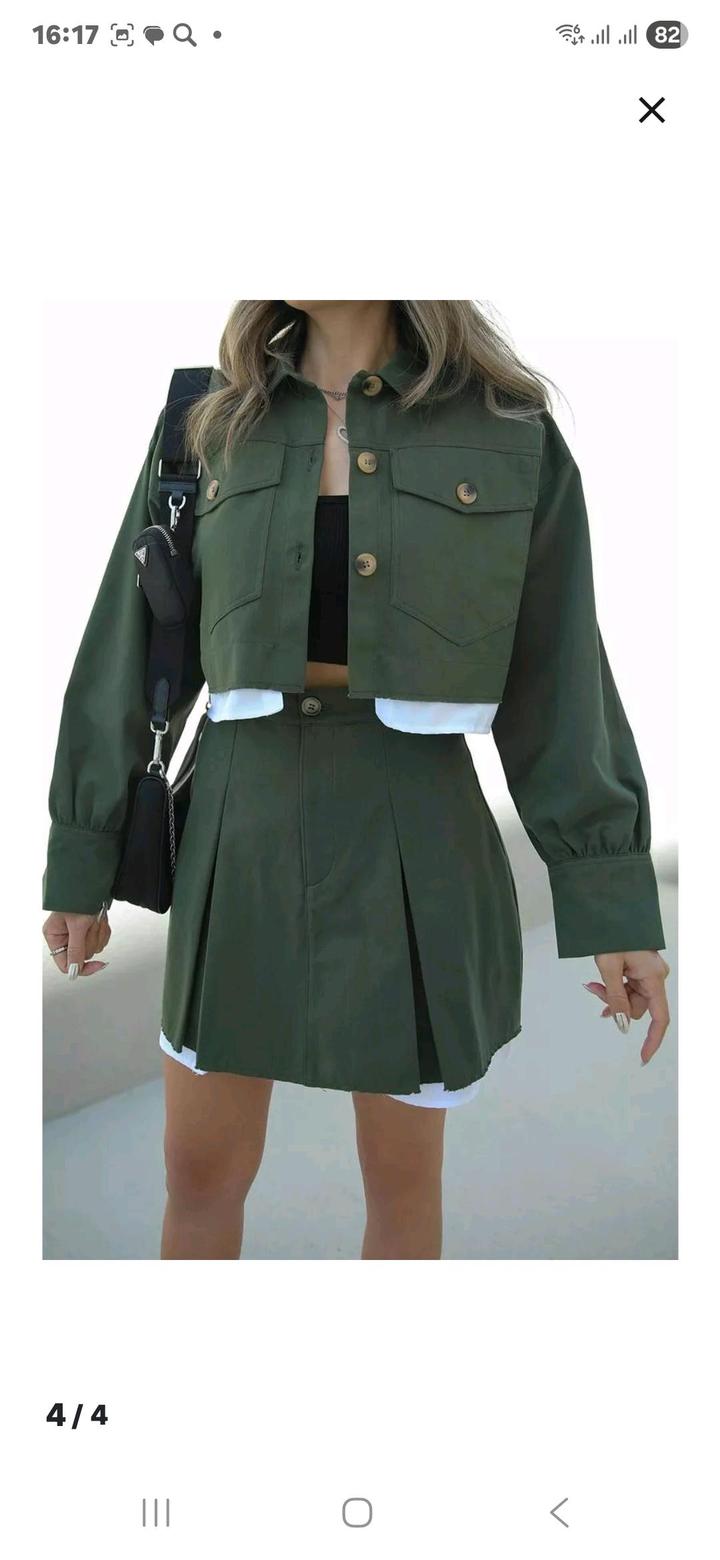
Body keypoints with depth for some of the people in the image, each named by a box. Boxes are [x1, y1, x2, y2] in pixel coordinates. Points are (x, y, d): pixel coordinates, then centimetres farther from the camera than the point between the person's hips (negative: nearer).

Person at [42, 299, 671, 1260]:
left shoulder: (507, 430, -1)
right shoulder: (211, 428, 4)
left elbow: (557, 675, -2)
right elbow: (129, 655, 5)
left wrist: (617, 909, -4)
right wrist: (83, 867, 6)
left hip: (417, 842, -1)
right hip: (245, 828, 2)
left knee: (403, 1183, 14)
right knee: (201, 1173, 13)